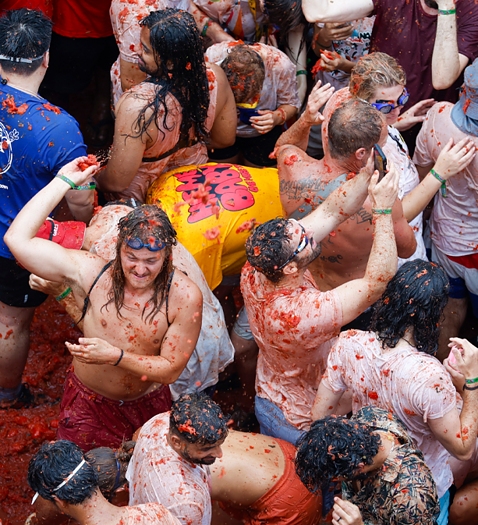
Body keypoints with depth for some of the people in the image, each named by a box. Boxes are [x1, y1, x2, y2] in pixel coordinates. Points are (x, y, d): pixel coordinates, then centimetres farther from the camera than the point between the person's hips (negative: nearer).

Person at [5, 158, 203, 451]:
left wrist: (114, 356, -32)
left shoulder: (185, 296, -22)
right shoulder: (90, 273, -19)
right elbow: (18, 239, -23)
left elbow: (171, 369, -18)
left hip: (149, 404, 0)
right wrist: (63, 182, -20)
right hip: (89, 403, 0)